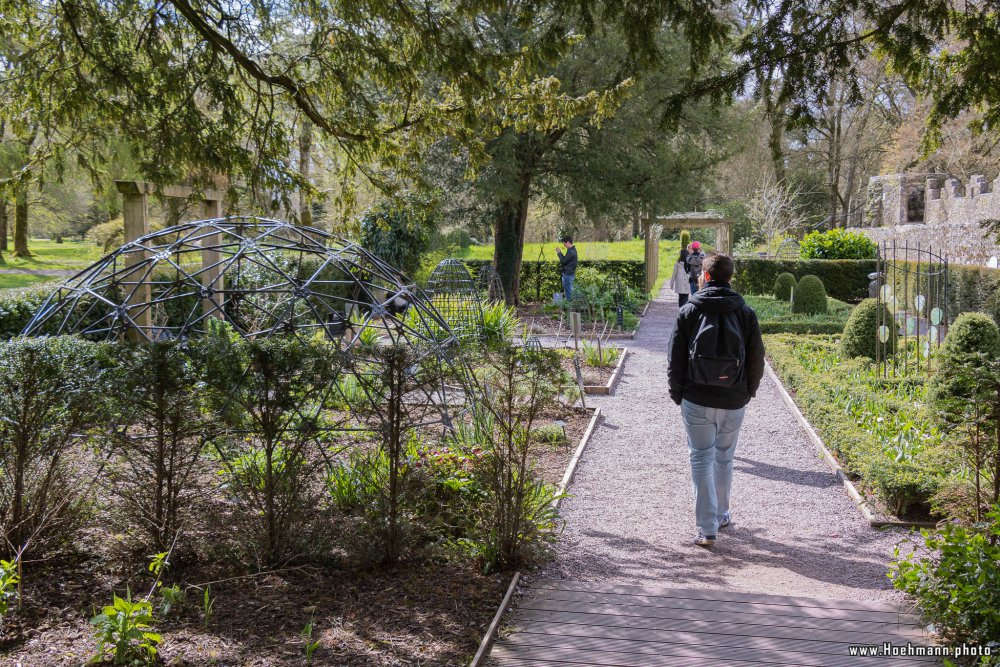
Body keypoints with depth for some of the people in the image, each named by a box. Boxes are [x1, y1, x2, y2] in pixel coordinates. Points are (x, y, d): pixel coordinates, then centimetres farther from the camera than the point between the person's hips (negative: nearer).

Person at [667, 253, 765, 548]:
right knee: (724, 458, 20)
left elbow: (676, 358, -3)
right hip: (734, 402, 2)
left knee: (701, 459, 3)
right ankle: (721, 515, 33)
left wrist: (677, 393, 8)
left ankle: (707, 528, -2)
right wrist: (747, 391, 15)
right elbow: (757, 359, 2)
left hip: (696, 401, -2)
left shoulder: (689, 311, -4)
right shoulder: (745, 313, 0)